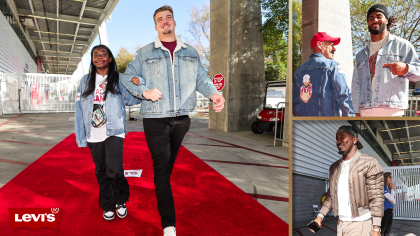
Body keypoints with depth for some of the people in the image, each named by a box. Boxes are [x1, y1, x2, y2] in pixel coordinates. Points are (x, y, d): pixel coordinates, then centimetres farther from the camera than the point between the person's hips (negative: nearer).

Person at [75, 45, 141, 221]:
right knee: (101, 172, 10)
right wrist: (81, 136, 4)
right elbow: (80, 108, 8)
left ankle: (121, 201, 14)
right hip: (94, 135, 3)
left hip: (114, 132, -3)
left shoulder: (119, 79, 4)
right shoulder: (86, 80, 11)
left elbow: (132, 100, -7)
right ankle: (107, 206, 29)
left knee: (114, 170, -14)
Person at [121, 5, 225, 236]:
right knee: (162, 167, -4)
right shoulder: (145, 53, 6)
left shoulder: (190, 53, 14)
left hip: (181, 119, 3)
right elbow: (128, 77, 6)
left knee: (169, 165, 17)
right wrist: (145, 92, -14)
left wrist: (213, 93, -14)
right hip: (155, 119, -3)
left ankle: (162, 196, 40)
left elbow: (201, 78, 7)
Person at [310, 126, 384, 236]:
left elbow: (376, 198, -11)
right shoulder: (334, 167, 9)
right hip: (341, 224, 6)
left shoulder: (369, 163, -8)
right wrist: (320, 216, 3)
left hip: (360, 224, -5)